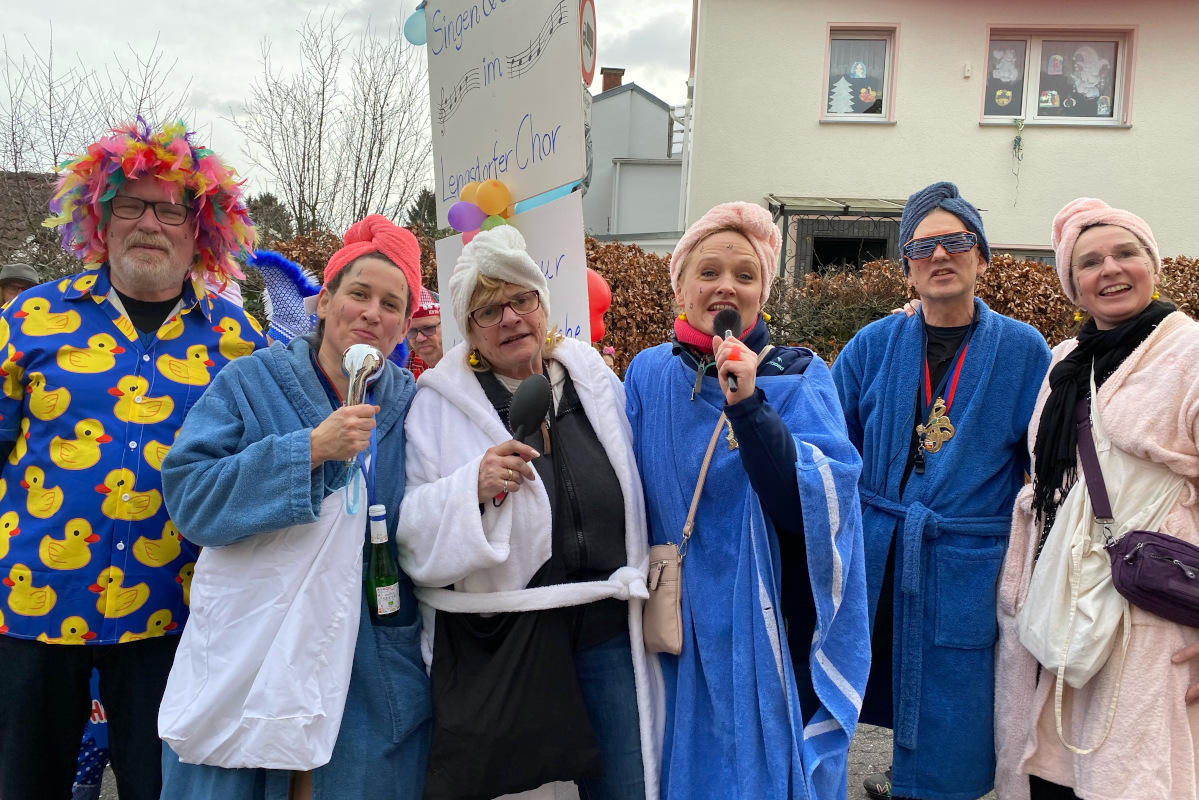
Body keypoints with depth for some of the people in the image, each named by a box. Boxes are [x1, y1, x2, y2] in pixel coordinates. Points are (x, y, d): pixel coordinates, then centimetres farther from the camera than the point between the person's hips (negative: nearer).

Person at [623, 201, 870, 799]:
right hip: (678, 632, 3)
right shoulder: (649, 375, 1)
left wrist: (748, 406, -29)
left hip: (772, 633, -2)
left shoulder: (799, 379, -7)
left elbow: (818, 507, -21)